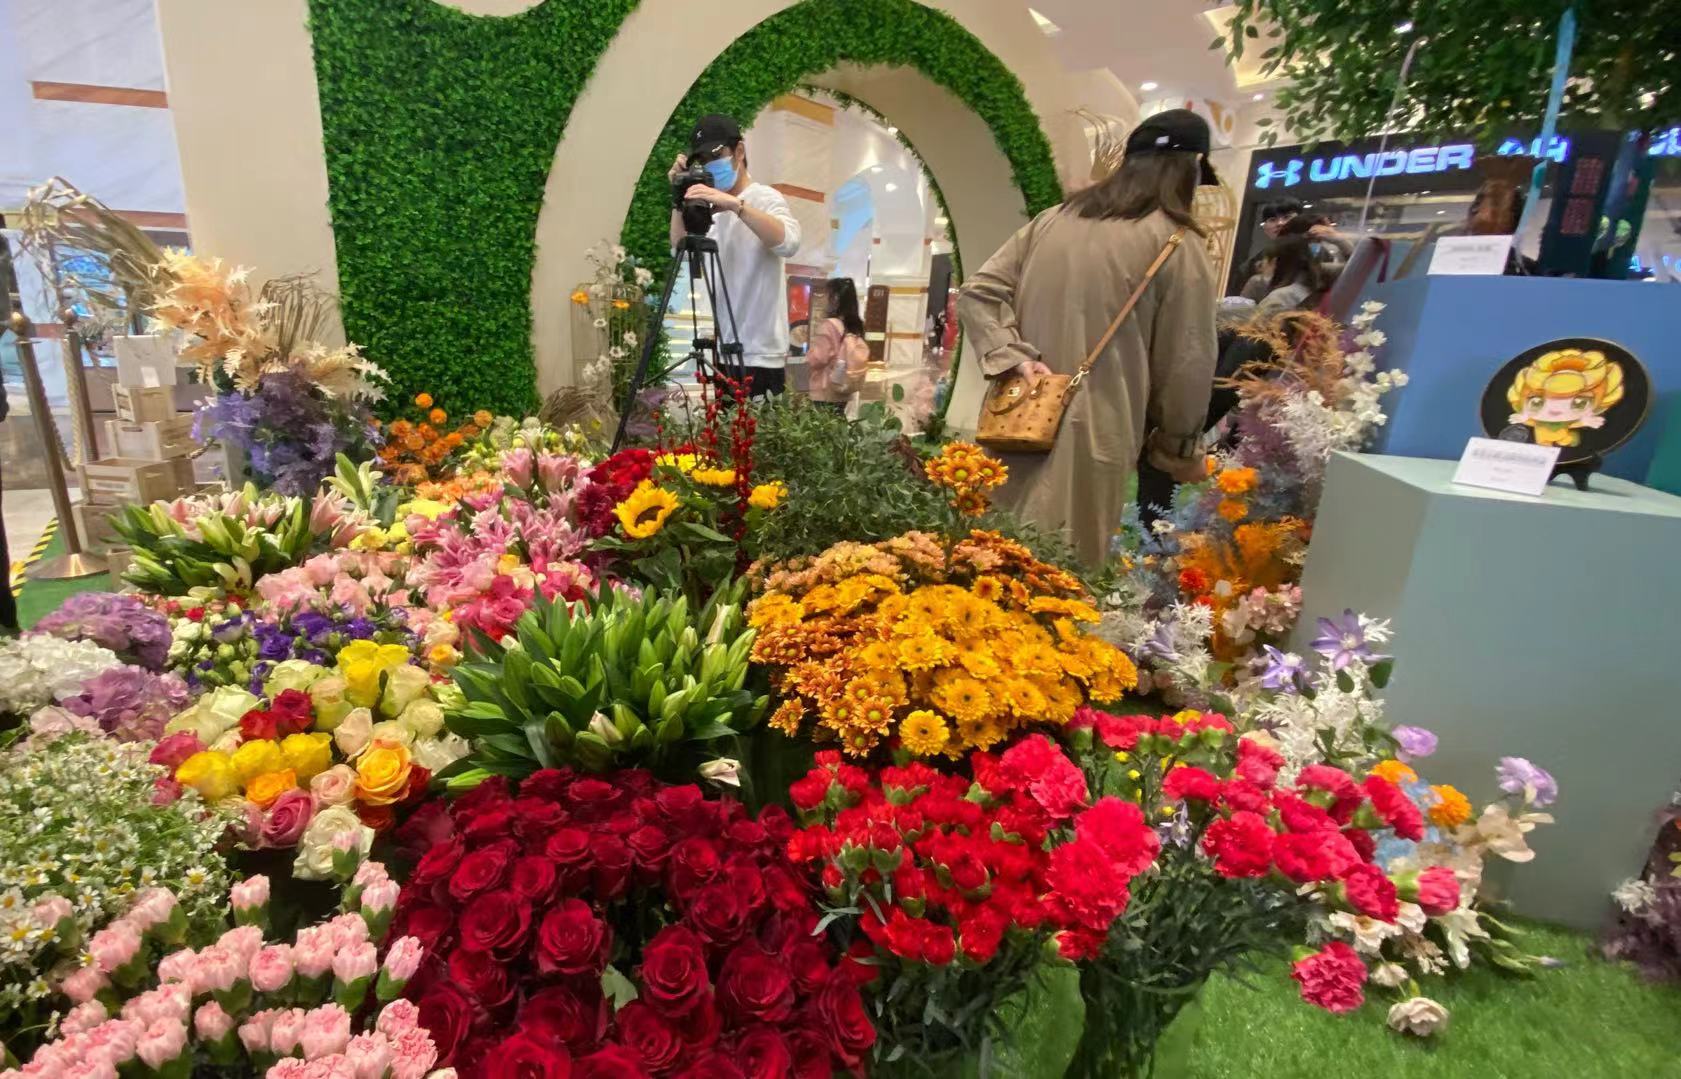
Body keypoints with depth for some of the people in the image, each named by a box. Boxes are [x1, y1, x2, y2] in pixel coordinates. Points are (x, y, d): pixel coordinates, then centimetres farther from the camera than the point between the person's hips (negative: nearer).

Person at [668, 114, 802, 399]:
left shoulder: (765, 197, -5)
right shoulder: (716, 211, 16)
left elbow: (789, 242, -25)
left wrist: (735, 204, -33)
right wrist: (680, 198, 2)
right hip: (726, 353, 7)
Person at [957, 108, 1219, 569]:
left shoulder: (1050, 221, 11)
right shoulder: (1178, 248, -4)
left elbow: (978, 293, 7)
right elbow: (1185, 369, -2)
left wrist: (1015, 358, -3)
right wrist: (1180, 450, 12)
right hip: (1090, 441, -5)